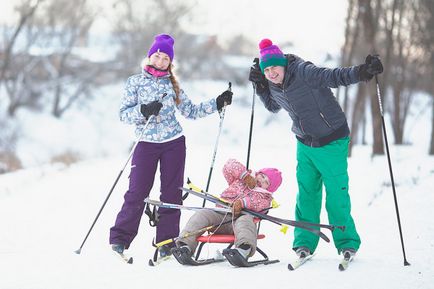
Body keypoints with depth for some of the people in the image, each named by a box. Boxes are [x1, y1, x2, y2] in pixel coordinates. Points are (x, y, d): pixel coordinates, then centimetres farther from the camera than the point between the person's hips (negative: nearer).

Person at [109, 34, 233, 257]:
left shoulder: (172, 85, 12)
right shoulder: (135, 82, 4)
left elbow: (191, 111, 14)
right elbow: (124, 114, -2)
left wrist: (217, 104, 5)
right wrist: (143, 110, -20)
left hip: (174, 144, 3)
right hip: (147, 144, -3)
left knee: (172, 193, 3)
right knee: (137, 192, -9)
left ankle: (167, 243, 9)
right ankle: (119, 239, -2)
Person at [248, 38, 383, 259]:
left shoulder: (303, 72, -21)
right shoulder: (272, 85, 0)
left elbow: (334, 76, -31)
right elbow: (273, 106, 20)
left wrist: (361, 72, -47)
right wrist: (259, 86, 6)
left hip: (332, 141, -6)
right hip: (305, 144, 6)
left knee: (337, 194, -3)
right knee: (306, 193, 6)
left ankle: (347, 243, 10)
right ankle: (304, 242, 15)